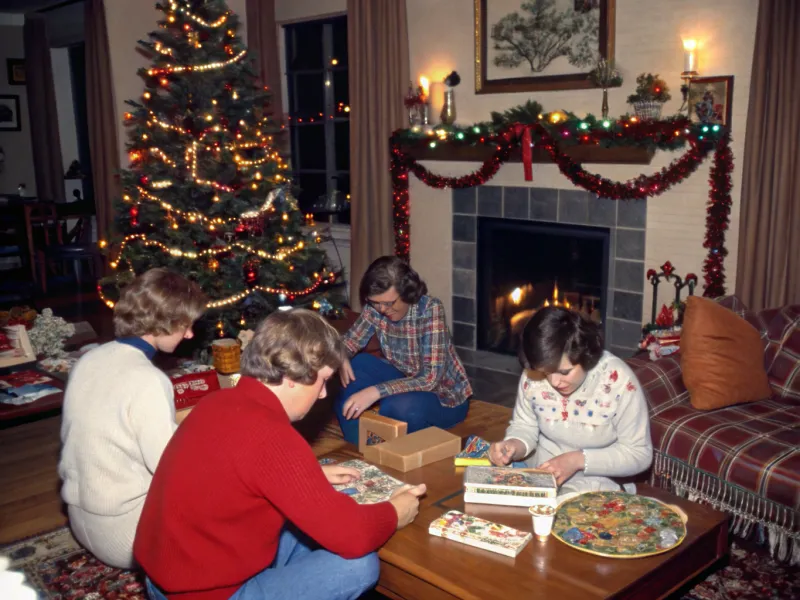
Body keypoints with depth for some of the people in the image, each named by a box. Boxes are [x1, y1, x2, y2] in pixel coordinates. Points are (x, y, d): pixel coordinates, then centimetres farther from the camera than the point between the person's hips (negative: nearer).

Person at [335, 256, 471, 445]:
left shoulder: (430, 310, -29)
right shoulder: (375, 307, -13)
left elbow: (430, 378, -36)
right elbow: (350, 341, 2)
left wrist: (376, 392, -45)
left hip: (444, 396, -6)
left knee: (398, 405, -35)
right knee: (357, 365, -16)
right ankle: (355, 445, 2)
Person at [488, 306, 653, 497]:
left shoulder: (619, 381, -22)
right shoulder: (533, 375, -13)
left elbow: (639, 454, -13)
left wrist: (579, 460, -23)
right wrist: (513, 446, -18)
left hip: (595, 486, -2)